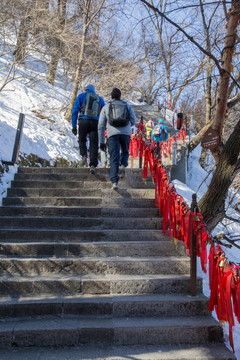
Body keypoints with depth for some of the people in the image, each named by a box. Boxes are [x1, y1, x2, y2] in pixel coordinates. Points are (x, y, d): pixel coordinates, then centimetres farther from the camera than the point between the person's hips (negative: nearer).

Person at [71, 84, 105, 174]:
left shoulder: (81, 96, 15)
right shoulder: (100, 99, 22)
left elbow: (75, 111, 5)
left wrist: (74, 126, 4)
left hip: (83, 121, -1)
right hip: (95, 123, 1)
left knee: (82, 140, 21)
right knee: (94, 144, 1)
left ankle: (84, 156, -2)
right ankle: (93, 165, -11)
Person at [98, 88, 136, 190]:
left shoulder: (106, 107, 18)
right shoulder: (127, 106, 19)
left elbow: (101, 126, 13)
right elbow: (133, 121, 8)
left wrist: (101, 141, 15)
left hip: (112, 133, 0)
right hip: (126, 133, 1)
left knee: (114, 158, -1)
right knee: (125, 152, 23)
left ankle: (114, 181, -13)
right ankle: (123, 165, -8)